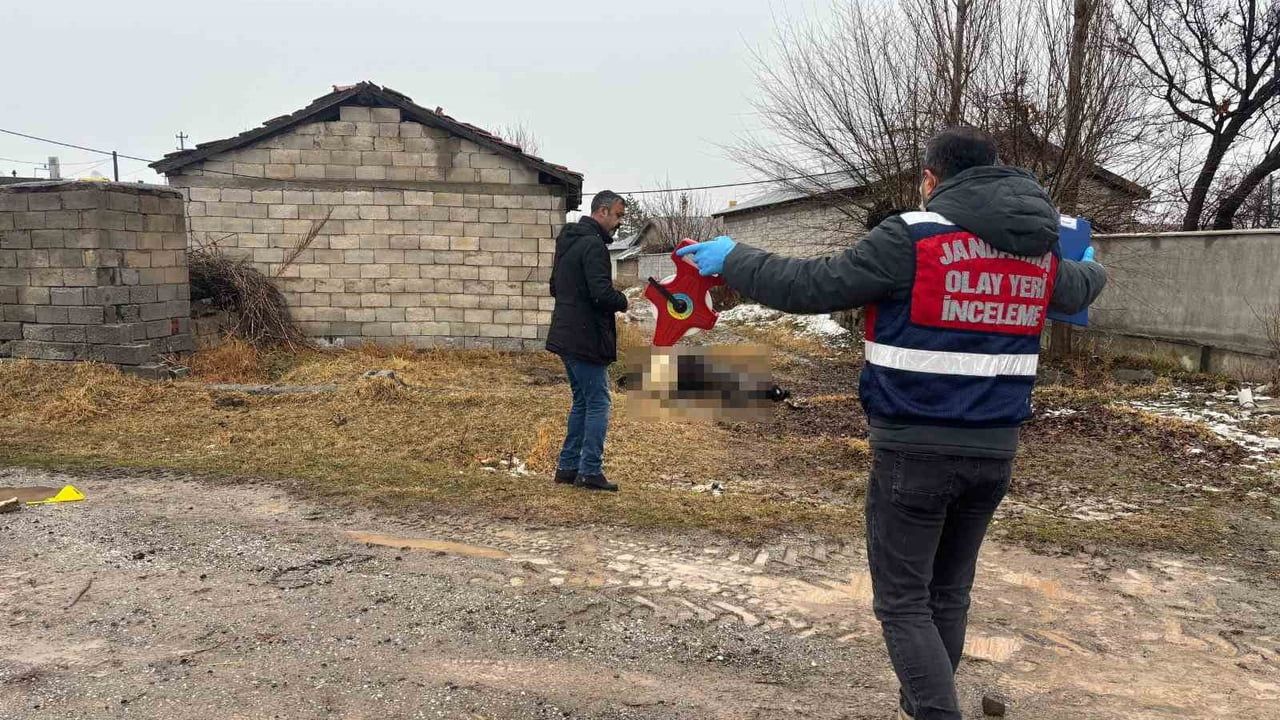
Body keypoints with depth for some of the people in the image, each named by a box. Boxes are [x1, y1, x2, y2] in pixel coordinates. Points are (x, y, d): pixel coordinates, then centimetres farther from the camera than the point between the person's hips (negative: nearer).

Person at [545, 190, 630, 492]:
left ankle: (567, 467, 19)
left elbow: (555, 287, 24)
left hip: (566, 336, 10)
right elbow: (602, 292, -25)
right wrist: (623, 302, -7)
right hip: (586, 339, -10)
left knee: (582, 401, 17)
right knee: (598, 403, -3)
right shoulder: (593, 244, -16)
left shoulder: (568, 241, 16)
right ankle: (590, 471, 0)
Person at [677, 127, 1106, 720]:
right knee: (948, 593, 21)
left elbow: (812, 287, -14)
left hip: (915, 449, -6)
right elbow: (1076, 291, 29)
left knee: (903, 601, 5)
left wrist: (730, 260, 1)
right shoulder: (1041, 250, 7)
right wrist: (1093, 271, 54)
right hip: (994, 450, 7)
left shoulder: (913, 237, -14)